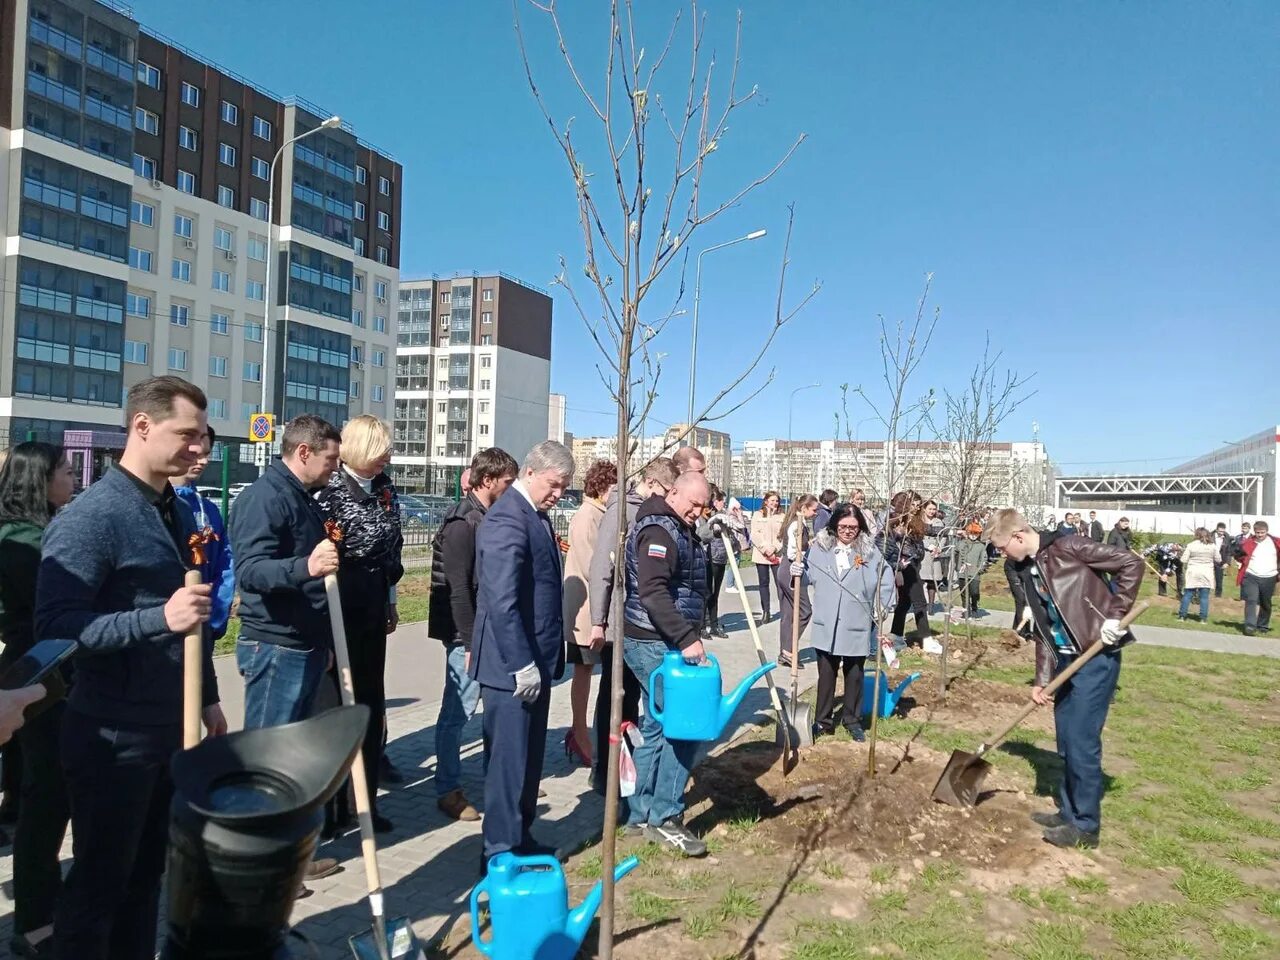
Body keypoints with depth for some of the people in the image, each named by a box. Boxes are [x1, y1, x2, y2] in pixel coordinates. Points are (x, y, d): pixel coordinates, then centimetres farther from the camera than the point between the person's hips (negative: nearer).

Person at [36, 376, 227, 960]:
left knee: (146, 874, 19)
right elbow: (54, 624, -22)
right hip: (111, 738, -7)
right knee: (100, 882, 9)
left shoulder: (178, 513, 8)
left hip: (171, 728, 7)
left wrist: (208, 697, 16)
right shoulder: (90, 517, -17)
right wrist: (159, 618, -33)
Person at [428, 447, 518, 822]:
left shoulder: (487, 518, 10)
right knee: (458, 710, 0)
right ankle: (448, 791, 14)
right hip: (466, 633, -9)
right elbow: (457, 589, -20)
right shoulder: (462, 522, -16)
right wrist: (472, 642, -19)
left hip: (488, 630, 9)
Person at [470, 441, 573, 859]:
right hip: (512, 666, -9)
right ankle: (501, 852, 15)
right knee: (510, 760, 1)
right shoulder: (507, 519, -18)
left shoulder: (537, 516, 12)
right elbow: (501, 601, -24)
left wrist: (545, 659, 15)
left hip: (534, 660, 10)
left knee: (529, 757, 18)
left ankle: (520, 839, 31)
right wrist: (521, 665, -23)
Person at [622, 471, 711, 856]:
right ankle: (665, 817, 2)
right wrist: (686, 638, -30)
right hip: (654, 643, -10)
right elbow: (653, 593, -27)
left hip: (661, 642, 10)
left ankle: (642, 813, 22)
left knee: (659, 727, 14)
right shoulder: (659, 532, -16)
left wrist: (685, 637, 17)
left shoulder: (680, 532, 16)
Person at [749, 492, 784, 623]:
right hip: (761, 555, 1)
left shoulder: (782, 517, 7)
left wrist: (774, 549, -11)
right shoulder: (758, 516, 6)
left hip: (778, 555, -1)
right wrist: (765, 549, -10)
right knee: (763, 583, 5)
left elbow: (785, 536, 0)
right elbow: (755, 535, -1)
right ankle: (765, 611, 10)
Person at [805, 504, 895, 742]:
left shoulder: (868, 549, -2)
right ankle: (824, 720, 22)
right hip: (827, 623, 0)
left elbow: (886, 577, 6)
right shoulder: (820, 547, -1)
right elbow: (811, 576, 10)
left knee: (854, 674, 12)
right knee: (826, 673, 9)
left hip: (857, 623, 0)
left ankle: (852, 720, 28)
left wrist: (881, 607, 2)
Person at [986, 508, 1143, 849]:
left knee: (1082, 740, -3)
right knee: (1066, 740, 15)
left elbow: (1132, 564, -17)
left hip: (1097, 655, -9)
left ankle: (1086, 825, 11)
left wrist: (1114, 616, -20)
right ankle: (1069, 811, 29)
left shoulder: (1067, 548, -15)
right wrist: (1041, 678, 10)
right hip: (1067, 658, 9)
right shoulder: (1028, 569, 10)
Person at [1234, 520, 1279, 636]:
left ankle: (1263, 626, 28)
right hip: (1251, 577, -2)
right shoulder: (1248, 543, -3)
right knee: (1251, 601, -12)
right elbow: (1239, 556, 7)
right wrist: (1240, 552, -16)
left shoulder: (1274, 542, 1)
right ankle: (1250, 626, -15)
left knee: (1266, 603, 14)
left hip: (1269, 578, 2)